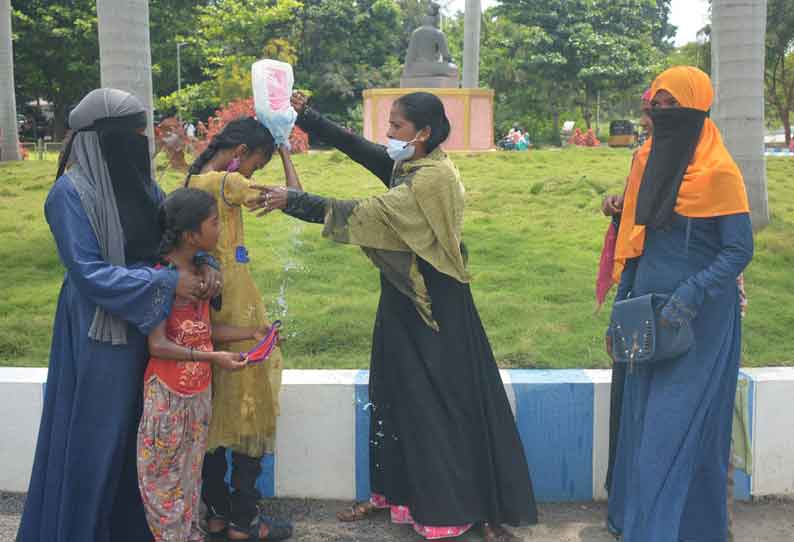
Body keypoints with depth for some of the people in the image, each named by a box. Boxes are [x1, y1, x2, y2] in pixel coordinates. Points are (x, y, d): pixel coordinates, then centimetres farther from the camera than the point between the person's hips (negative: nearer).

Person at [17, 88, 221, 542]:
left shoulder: (141, 182, 4)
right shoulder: (71, 192, -16)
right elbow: (89, 273, -19)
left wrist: (204, 267, -11)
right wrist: (168, 282, -21)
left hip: (147, 328, 7)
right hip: (101, 334, -7)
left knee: (142, 432, 16)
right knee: (97, 437, 5)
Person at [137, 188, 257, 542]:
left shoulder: (200, 272, 5)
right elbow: (157, 345, -23)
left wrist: (251, 333, 7)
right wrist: (212, 358, -30)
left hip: (199, 389, 8)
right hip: (169, 393, -8)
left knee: (191, 468, 19)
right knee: (168, 473, 7)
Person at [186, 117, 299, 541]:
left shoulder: (193, 183, 9)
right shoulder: (228, 183, -15)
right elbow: (293, 196, -13)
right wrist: (284, 152, 1)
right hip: (236, 311, -8)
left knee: (214, 410, 14)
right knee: (248, 408, 2)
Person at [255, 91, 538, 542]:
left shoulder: (432, 179, -22)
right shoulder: (410, 165, 5)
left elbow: (364, 214, -26)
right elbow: (354, 145, 6)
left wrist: (292, 200, -24)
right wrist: (304, 115, -3)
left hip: (432, 304, -9)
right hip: (407, 295, 9)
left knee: (444, 402, -1)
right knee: (397, 393, 15)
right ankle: (395, 492, 30)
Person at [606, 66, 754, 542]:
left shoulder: (718, 172, -12)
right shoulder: (651, 164, 8)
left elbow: (740, 250, -13)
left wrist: (691, 294, -26)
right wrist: (620, 309, 12)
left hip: (698, 321, -6)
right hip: (650, 315, 6)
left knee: (676, 427, -4)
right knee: (642, 422, 13)